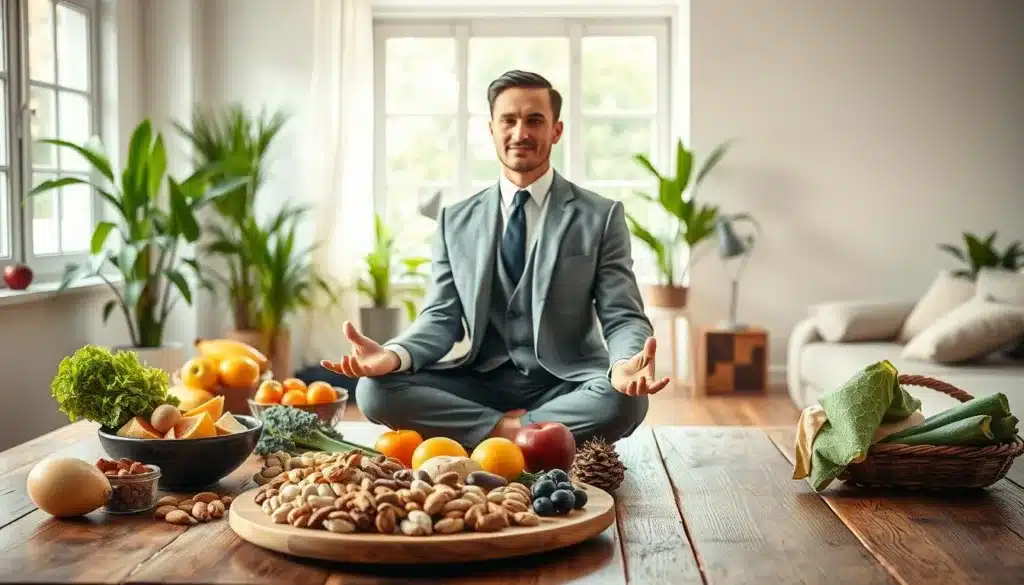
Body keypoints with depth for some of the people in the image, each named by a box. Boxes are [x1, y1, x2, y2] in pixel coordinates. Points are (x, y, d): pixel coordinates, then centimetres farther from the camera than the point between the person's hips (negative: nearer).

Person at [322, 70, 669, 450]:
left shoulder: (601, 217, 2)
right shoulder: (455, 222, 10)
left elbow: (622, 318, -4)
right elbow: (441, 318, 5)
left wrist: (625, 367, -29)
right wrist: (393, 355, -19)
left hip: (566, 386, -2)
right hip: (481, 385, 2)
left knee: (623, 401, -35)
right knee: (375, 389, -22)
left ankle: (509, 433, -17)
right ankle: (509, 431, -17)